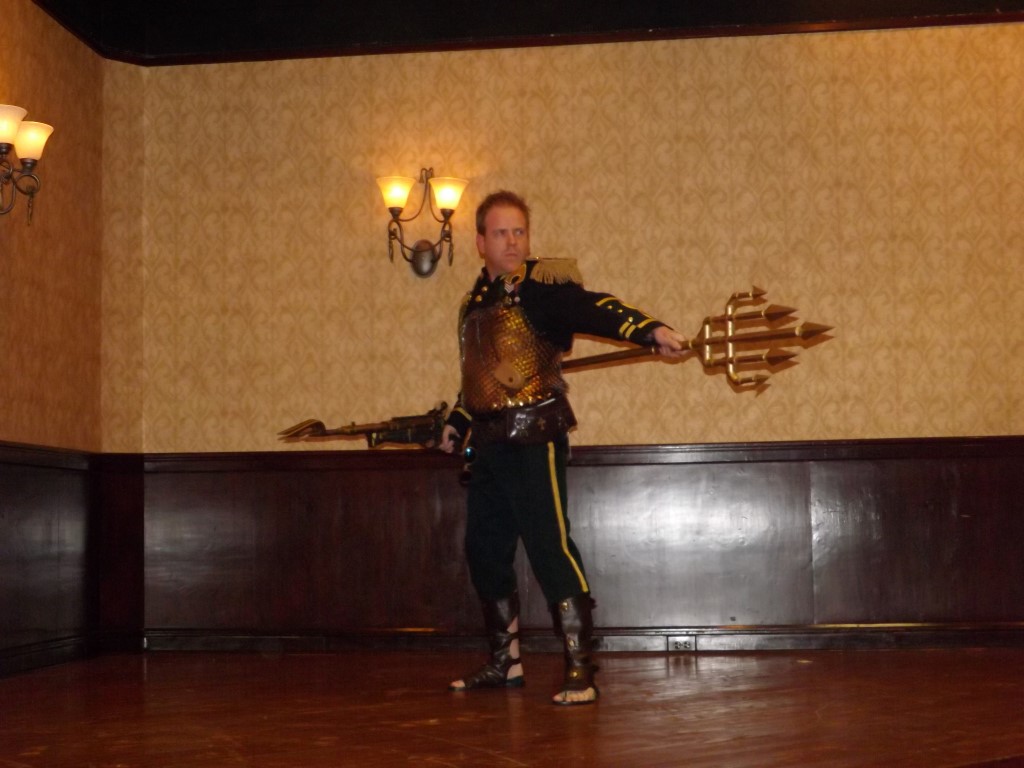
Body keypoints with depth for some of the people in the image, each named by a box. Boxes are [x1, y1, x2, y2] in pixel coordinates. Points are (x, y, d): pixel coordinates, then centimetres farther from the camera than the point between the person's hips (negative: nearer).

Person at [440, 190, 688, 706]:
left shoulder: (541, 286, -7)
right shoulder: (475, 301, 17)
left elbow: (594, 309, -26)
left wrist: (651, 330, -42)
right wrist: (455, 425, 34)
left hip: (533, 440, -8)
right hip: (489, 444, 8)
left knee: (549, 547, -13)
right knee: (484, 551, 13)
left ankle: (579, 670, -9)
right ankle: (505, 662, 27)